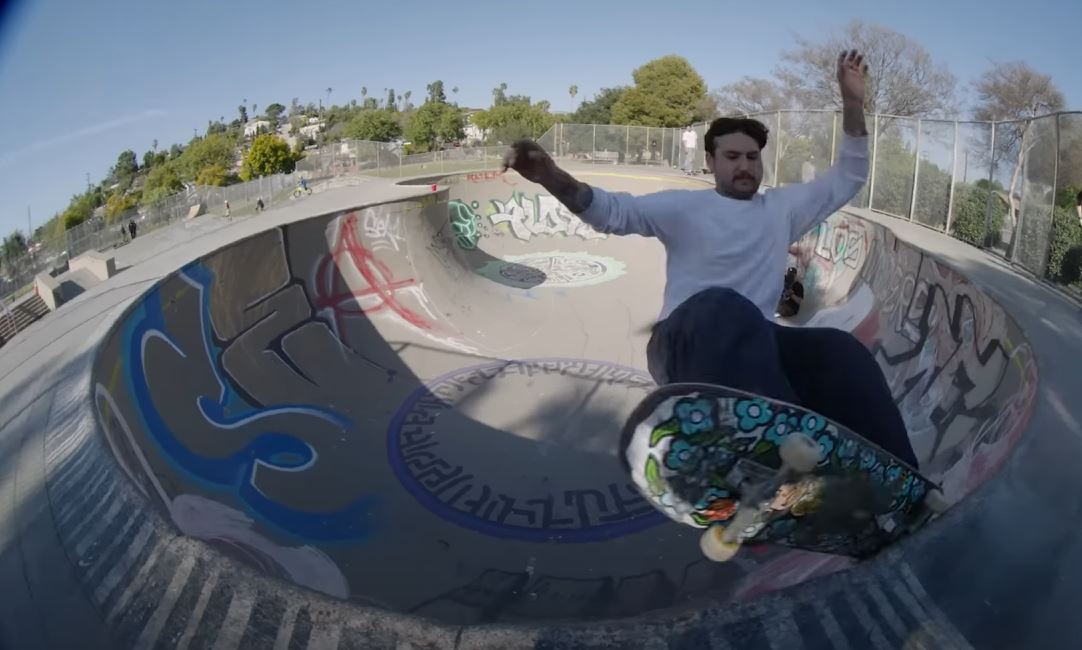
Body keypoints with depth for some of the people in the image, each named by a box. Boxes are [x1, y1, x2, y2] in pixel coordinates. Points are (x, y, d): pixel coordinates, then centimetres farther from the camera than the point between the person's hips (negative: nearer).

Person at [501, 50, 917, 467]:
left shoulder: (782, 207, 24)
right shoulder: (685, 206, 10)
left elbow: (848, 178, 27)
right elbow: (614, 212, -3)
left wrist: (852, 103, 14)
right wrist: (552, 178, -20)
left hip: (756, 341, 5)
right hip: (685, 341, -4)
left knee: (840, 351, -28)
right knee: (725, 309, -41)